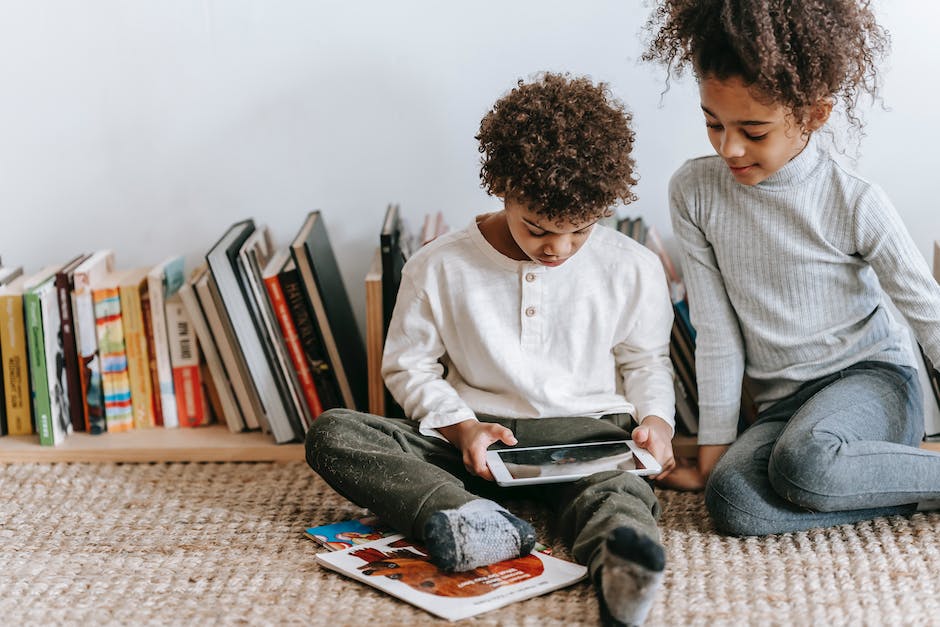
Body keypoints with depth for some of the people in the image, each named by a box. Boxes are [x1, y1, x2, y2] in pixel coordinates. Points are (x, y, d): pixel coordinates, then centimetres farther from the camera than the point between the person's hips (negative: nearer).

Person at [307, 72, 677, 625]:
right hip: (474, 439, 1)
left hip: (585, 434, -1)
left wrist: (657, 418, -5)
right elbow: (408, 364, 8)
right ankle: (475, 521, -45)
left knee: (620, 486, -38)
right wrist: (460, 427, -9)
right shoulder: (439, 267, -1)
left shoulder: (634, 269, 2)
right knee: (332, 433, -23)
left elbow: (646, 358, 16)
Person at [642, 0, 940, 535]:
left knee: (803, 462, -38)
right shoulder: (694, 193, -4)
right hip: (784, 404, 4)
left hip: (872, 376, -4)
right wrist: (713, 447, 0)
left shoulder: (855, 203, -13)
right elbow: (717, 332, 0)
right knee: (731, 499, -29)